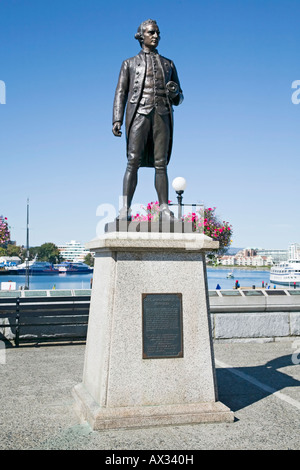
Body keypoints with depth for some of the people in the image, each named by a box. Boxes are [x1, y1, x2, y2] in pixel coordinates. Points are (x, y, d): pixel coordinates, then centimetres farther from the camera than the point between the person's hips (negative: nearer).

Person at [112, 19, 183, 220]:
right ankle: (125, 208, -16)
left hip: (162, 115, 2)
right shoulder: (130, 63, 19)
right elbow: (121, 93, 9)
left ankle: (164, 208, -5)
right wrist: (117, 120, -5)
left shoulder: (168, 64, 24)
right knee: (133, 161, -13)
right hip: (138, 113, -2)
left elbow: (178, 98, 21)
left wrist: (175, 93, -4)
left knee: (161, 164, -4)